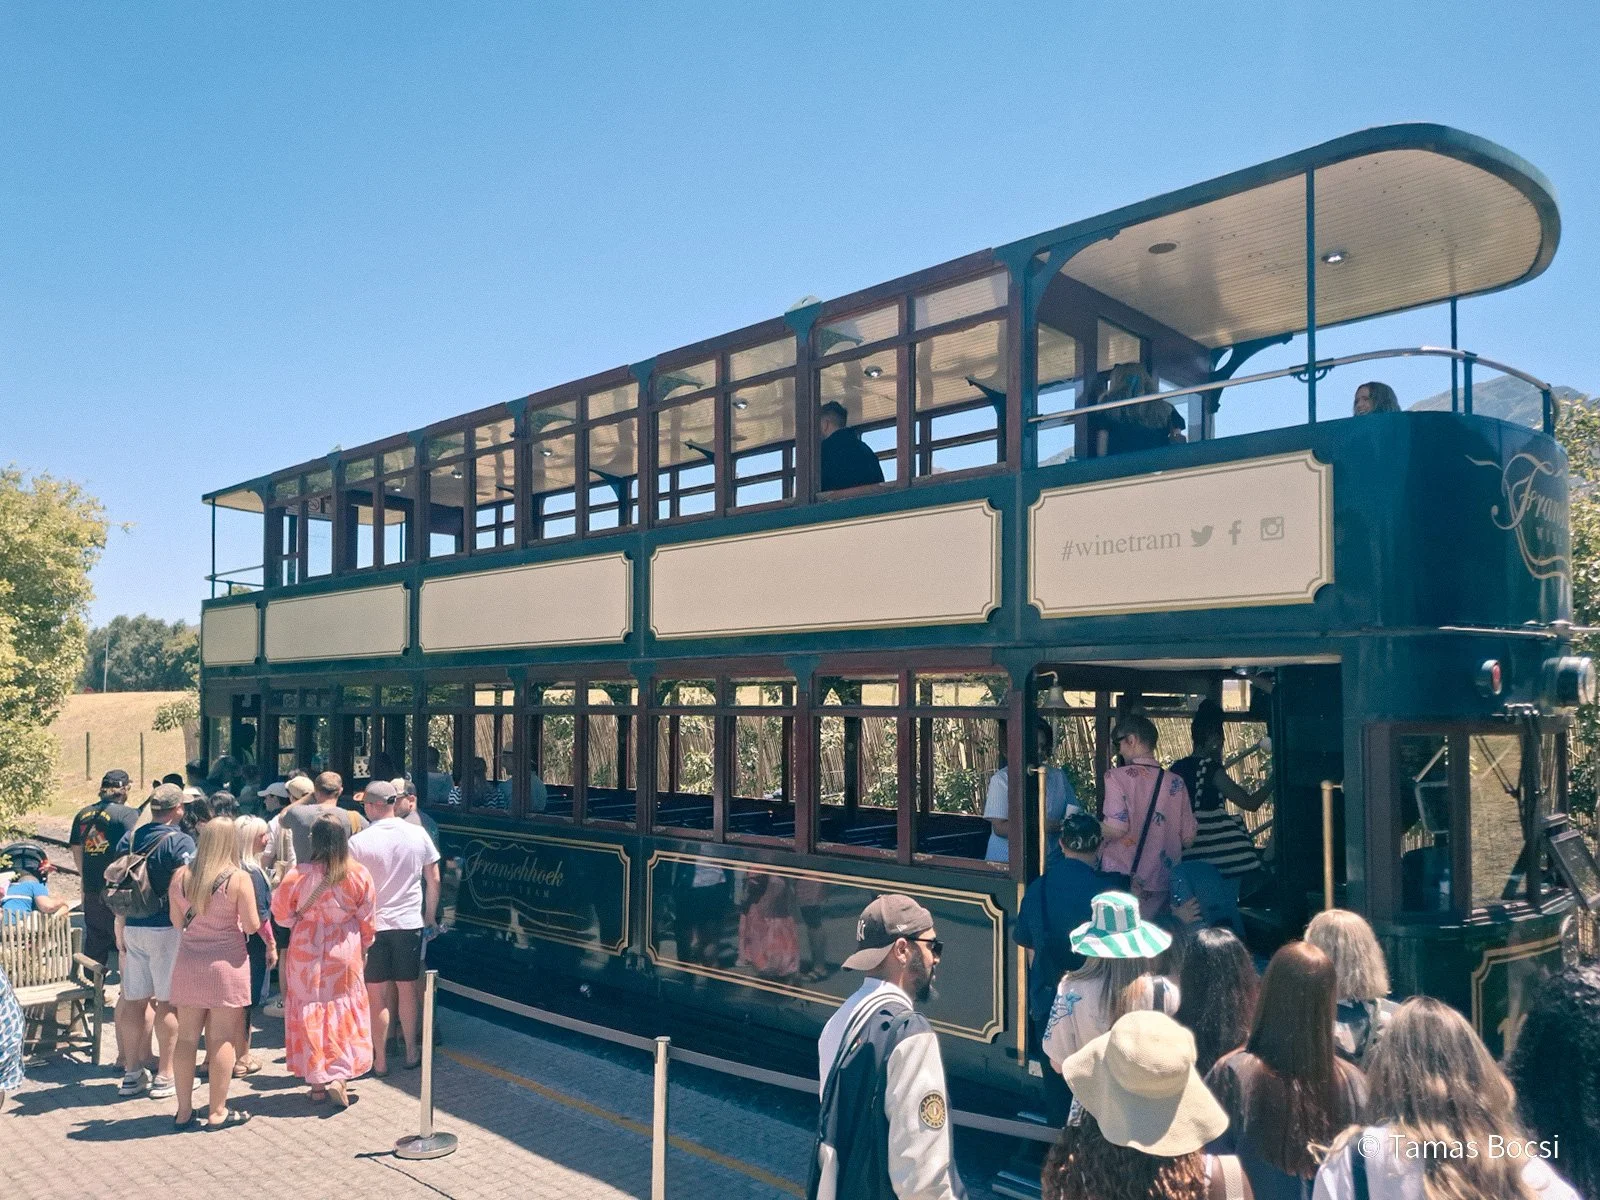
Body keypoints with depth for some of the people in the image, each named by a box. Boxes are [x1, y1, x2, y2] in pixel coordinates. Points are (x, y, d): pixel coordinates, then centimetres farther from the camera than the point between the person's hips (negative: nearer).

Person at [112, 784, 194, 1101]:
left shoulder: (129, 839, 8)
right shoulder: (181, 841, -11)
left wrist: (120, 929, 19)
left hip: (132, 928, 6)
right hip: (167, 930, -6)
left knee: (134, 1000, 12)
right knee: (168, 1002, 1)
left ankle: (132, 1074, 20)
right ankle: (165, 1077, 6)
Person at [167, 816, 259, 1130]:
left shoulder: (180, 876, 0)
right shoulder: (238, 879, -12)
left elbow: (176, 921, 8)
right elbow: (252, 925, -10)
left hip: (188, 962, 4)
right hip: (226, 963, -4)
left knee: (186, 1038, 11)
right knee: (222, 1039, 3)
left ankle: (184, 1110, 19)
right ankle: (217, 1112, 9)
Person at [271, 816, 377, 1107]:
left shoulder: (299, 874, -13)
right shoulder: (358, 874, -10)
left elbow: (282, 914, -1)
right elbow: (368, 919, 0)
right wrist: (363, 946, 16)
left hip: (306, 951, 0)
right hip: (344, 952, 0)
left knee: (309, 1013, 11)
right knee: (343, 1012, 10)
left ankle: (317, 1082, 17)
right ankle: (338, 1077, -2)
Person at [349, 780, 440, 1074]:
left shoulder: (358, 842, -11)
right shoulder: (418, 835, -3)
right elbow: (434, 881, 3)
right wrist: (430, 918, 14)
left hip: (371, 925, -2)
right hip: (410, 923, 3)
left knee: (377, 995, 7)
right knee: (407, 989, 14)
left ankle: (380, 1059, 14)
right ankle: (411, 1052, 23)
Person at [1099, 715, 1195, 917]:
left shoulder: (1116, 776, -8)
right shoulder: (1176, 783, 5)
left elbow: (1116, 829, -17)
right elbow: (1188, 838, 8)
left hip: (1122, 878, -4)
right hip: (1161, 882, 4)